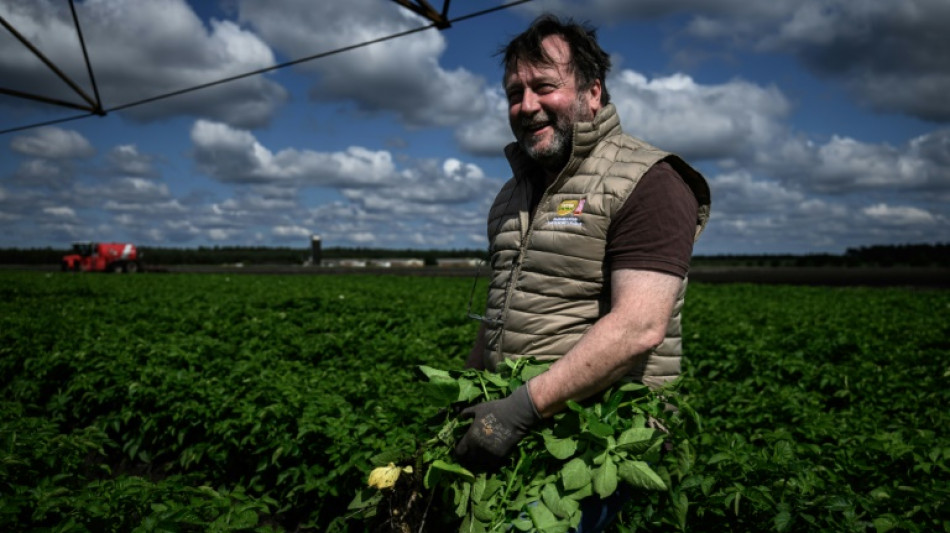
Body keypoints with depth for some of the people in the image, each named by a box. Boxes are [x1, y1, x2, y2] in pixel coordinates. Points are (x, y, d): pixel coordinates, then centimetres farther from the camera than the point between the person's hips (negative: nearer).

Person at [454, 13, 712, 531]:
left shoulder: (647, 183, -10)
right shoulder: (515, 192, 16)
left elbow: (640, 326, -21)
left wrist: (524, 406, -23)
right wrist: (464, 399, 16)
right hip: (508, 423, 7)